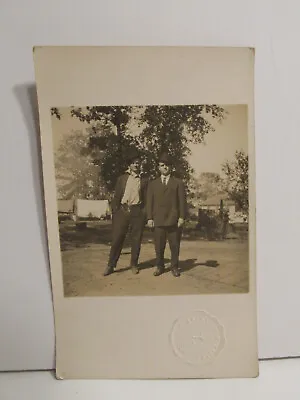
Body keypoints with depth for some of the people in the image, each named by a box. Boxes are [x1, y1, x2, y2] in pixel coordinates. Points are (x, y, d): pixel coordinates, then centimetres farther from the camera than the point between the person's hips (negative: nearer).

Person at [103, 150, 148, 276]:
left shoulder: (143, 181, 9)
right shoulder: (122, 178, 10)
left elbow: (146, 199, 8)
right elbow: (116, 196, 7)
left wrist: (145, 215, 0)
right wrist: (114, 212, -1)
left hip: (137, 211, 0)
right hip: (122, 210, 0)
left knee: (136, 239, 5)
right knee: (117, 238, 0)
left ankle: (134, 265, 19)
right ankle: (111, 265, 10)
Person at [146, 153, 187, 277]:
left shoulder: (178, 183, 11)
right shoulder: (153, 184, 15)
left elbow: (182, 201, 4)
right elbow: (149, 202, 10)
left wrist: (182, 217, -5)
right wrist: (149, 218, 0)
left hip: (174, 220, -1)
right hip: (158, 220, 1)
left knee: (174, 245, 4)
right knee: (159, 246, 3)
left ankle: (174, 267, 18)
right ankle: (159, 266, 18)